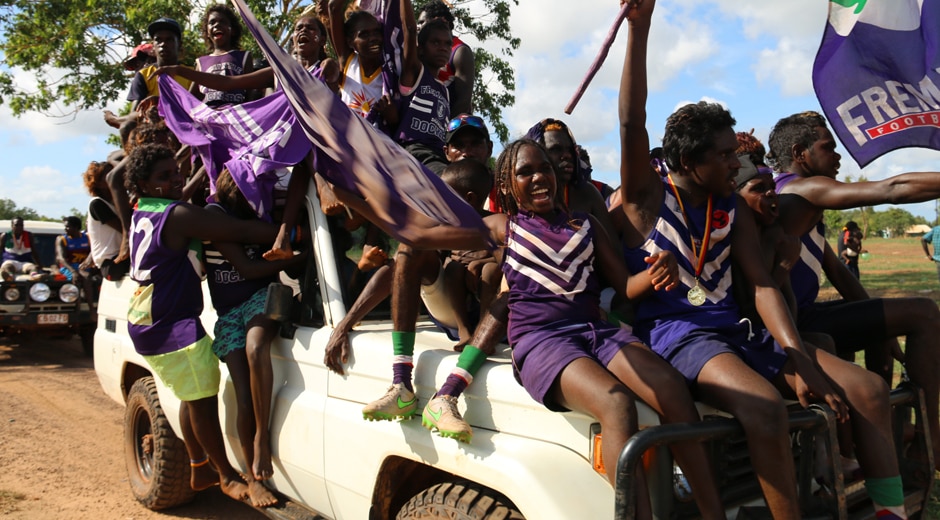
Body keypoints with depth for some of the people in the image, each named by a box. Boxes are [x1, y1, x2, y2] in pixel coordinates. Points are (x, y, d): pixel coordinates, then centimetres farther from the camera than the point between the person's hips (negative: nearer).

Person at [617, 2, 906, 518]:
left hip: (735, 330, 7)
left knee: (868, 390, -4)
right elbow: (631, 122, -14)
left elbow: (762, 285, 4)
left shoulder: (735, 213, 14)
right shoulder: (647, 197, 0)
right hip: (675, 333, -6)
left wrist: (796, 358, -10)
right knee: (763, 406, -35)